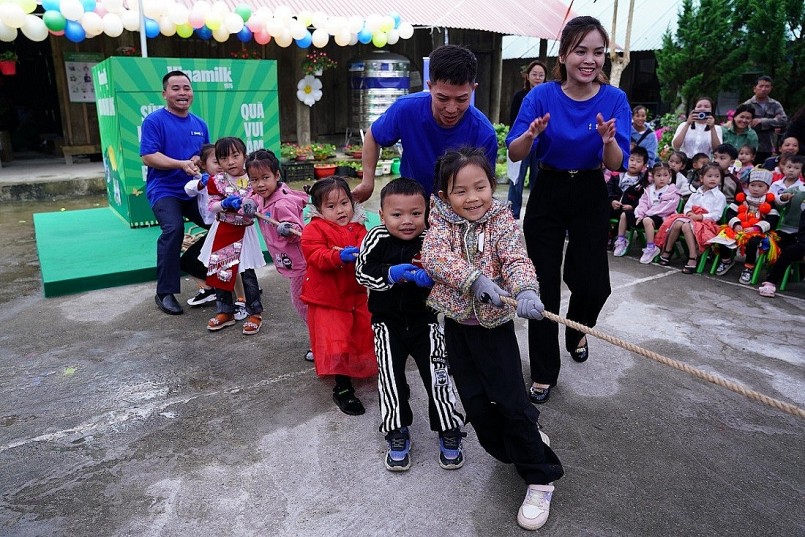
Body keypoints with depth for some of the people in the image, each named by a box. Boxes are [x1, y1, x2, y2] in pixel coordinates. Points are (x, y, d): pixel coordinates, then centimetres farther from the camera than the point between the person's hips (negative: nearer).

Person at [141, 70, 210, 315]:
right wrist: (183, 164, -23)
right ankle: (165, 293, -16)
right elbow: (148, 156, -13)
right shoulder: (154, 120, -5)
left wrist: (202, 161, -3)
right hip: (164, 189, -6)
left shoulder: (199, 124, 13)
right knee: (173, 228, -27)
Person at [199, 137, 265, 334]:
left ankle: (255, 312, 12)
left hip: (244, 232, -2)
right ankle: (225, 311, 22)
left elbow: (258, 204, -2)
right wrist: (226, 203, -22)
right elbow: (212, 206, -4)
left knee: (247, 273, 0)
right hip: (223, 232, 2)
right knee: (220, 271, 7)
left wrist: (251, 207, -23)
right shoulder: (217, 181, -2)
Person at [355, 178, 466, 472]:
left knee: (437, 376, 3)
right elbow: (363, 272, -16)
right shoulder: (377, 238, -11)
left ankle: (449, 432, 21)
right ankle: (397, 435, 22)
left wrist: (431, 277, -32)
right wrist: (391, 274, -30)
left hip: (426, 320, 0)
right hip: (388, 323, 1)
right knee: (391, 379, 5)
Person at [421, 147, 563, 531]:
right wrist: (475, 278, -38)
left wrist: (525, 289, -43)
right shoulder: (441, 223, -4)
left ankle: (540, 476, 17)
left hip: (495, 324, -2)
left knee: (511, 400, -1)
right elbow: (434, 256, -23)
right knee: (474, 400, 11)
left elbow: (517, 259, -20)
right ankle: (515, 447, 37)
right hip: (456, 324, 3)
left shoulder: (501, 221, -6)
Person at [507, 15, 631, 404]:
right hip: (547, 194, 0)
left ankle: (576, 333, 34)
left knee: (593, 284, -4)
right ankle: (543, 374, 16)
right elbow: (514, 153, -11)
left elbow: (617, 165, -11)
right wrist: (532, 134, -32)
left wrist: (608, 140, -32)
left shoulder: (614, 99, -8)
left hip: (590, 197, 1)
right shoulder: (542, 96, -10)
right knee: (544, 285, 1)